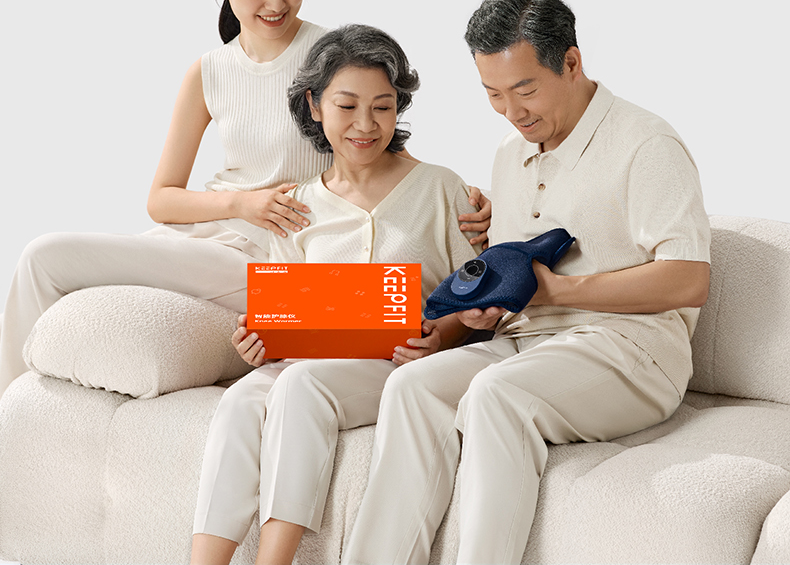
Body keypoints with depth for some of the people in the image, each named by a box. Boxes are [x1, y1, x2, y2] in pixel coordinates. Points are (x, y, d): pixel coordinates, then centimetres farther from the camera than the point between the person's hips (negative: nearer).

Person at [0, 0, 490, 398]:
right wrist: (241, 201, -12)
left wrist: (465, 199, -19)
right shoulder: (209, 73, 8)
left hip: (263, 257, -5)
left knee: (47, 260, -16)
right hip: (204, 227, 6)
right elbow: (161, 199, 7)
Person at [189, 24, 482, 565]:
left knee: (300, 383, -34)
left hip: (400, 368, -3)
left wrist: (439, 337, -15)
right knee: (242, 398, -30)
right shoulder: (298, 207, 16)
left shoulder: (438, 187, 8)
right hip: (313, 359, 3)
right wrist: (259, 337, -6)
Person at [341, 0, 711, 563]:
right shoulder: (511, 154, 20)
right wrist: (482, 303, 3)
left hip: (625, 345, -6)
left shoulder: (647, 145, -5)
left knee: (496, 391, -34)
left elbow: (689, 280, -15)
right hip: (521, 342, 7)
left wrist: (554, 290, -15)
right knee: (413, 383, -22)